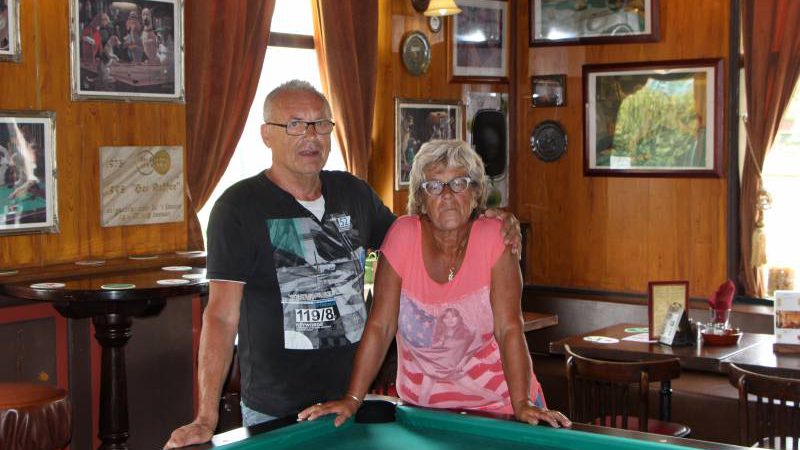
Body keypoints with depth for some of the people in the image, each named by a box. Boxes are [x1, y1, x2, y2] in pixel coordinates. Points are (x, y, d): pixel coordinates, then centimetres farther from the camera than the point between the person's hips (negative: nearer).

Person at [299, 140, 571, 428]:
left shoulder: (493, 237, -14)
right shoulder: (403, 235, -12)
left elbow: (509, 329, -18)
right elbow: (380, 326, -11)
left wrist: (522, 404, -27)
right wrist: (352, 399, -16)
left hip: (496, 403, -1)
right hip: (422, 402, 1)